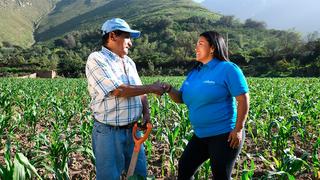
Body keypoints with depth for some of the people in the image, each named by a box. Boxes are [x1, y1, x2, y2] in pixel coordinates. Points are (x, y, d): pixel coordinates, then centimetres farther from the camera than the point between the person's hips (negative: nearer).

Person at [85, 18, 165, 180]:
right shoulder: (96, 59, -12)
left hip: (133, 130, 7)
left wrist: (146, 112, -4)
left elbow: (140, 92, 16)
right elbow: (119, 91, -21)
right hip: (109, 132, -7)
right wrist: (152, 88, -12)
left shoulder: (129, 62, 13)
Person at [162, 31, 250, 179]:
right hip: (200, 135, 8)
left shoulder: (228, 69, -13)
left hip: (224, 135, -7)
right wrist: (168, 89, -10)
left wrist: (238, 129, -19)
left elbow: (243, 100, -16)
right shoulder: (194, 73, 9)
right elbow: (181, 98, 10)